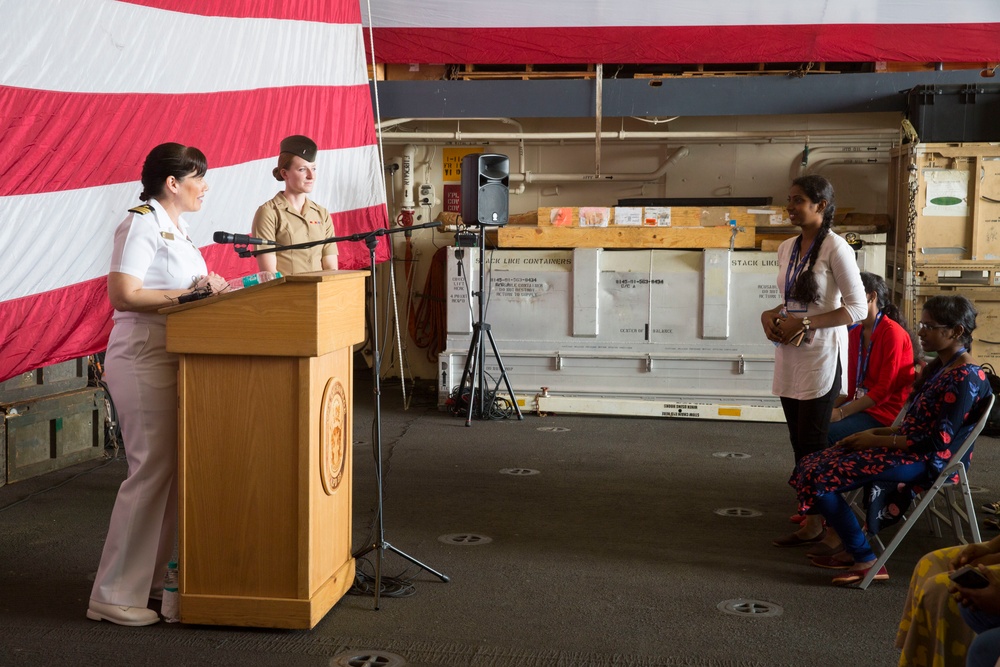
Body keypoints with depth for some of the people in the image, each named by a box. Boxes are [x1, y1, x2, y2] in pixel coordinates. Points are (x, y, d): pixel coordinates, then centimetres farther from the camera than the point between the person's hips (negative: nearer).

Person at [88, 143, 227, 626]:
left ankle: (154, 575, 20)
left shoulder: (174, 227, 17)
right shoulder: (142, 225, -12)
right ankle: (114, 596, -1)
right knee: (151, 470, -8)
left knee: (174, 467, 10)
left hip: (170, 360, 10)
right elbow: (123, 295, -20)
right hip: (143, 362, -10)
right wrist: (187, 294, -19)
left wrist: (211, 287, 5)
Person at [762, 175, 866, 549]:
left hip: (821, 355, -7)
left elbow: (857, 308, -14)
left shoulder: (836, 249, -12)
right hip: (789, 354, 7)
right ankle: (810, 512, 19)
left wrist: (804, 324, -18)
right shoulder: (787, 249, 11)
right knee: (799, 440, 10)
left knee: (812, 441, -4)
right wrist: (771, 316, 0)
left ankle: (816, 521, 4)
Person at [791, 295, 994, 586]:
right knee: (812, 465, 5)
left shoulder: (965, 377, -18)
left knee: (819, 478, -18)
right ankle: (855, 551, 6)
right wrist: (876, 433, 3)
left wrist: (876, 440, -15)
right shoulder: (940, 366, 13)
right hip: (911, 448, 10)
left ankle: (866, 562, -10)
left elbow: (938, 441, -21)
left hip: (925, 461, -10)